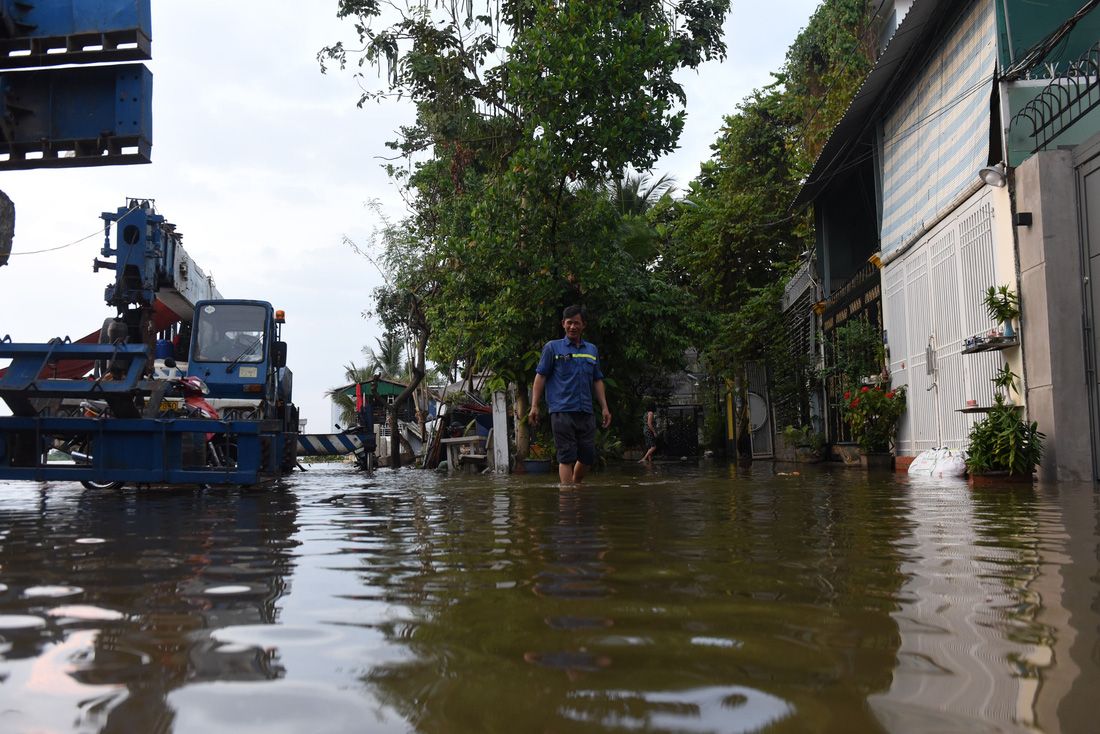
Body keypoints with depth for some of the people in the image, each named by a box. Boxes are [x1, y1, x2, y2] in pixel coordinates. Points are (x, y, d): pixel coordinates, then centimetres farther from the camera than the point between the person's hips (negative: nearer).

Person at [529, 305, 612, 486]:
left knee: (588, 456, 6)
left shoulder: (592, 349, 19)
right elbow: (541, 376, 3)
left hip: (586, 411, 4)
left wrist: (604, 408, 16)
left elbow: (597, 380, 23)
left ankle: (576, 483, 29)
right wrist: (534, 406, -4)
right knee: (566, 456, -6)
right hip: (561, 411, -4)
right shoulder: (552, 347, 6)